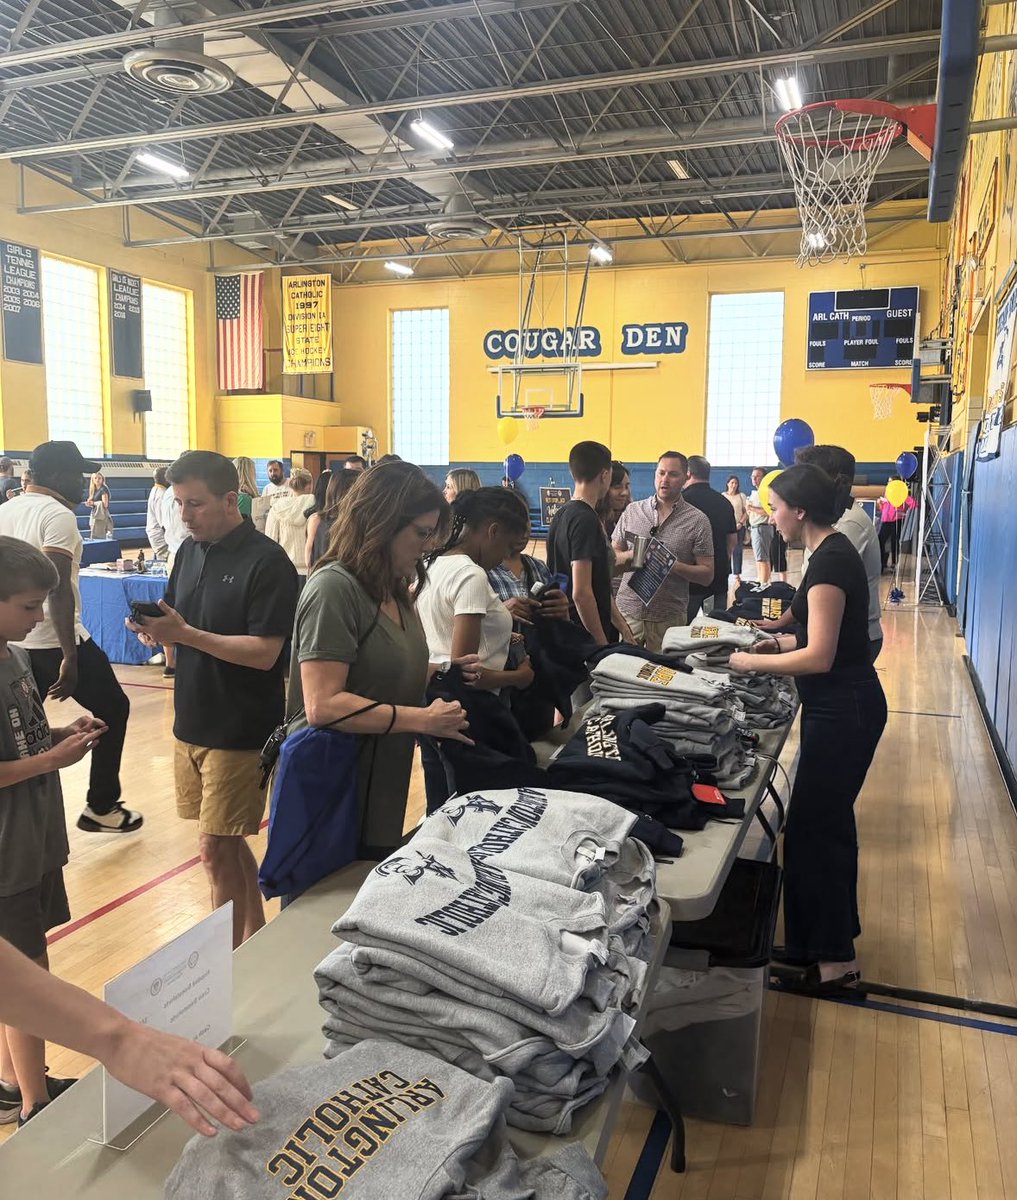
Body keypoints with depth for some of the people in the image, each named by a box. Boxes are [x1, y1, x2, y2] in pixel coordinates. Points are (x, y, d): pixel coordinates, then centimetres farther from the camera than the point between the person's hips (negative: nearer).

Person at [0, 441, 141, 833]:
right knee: (113, 709, 9)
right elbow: (58, 587, -23)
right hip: (55, 641, -8)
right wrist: (69, 657, -23)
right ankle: (101, 808, 14)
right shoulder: (57, 515, -14)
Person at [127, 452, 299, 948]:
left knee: (215, 848, -1)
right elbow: (181, 625, 13)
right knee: (227, 841, 17)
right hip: (193, 721, 7)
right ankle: (255, 931, 35)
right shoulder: (189, 551, 7)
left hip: (240, 732, -7)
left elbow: (264, 652, -20)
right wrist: (156, 629, -10)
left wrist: (184, 633, -24)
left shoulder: (267, 562, -15)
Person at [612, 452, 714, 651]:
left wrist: (676, 566, -17)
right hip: (628, 612, 1)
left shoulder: (697, 521, 0)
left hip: (669, 618, -1)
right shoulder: (633, 511, 7)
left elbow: (707, 575, -1)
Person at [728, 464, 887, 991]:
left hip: (843, 711, -10)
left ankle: (834, 957, 12)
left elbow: (819, 656, -23)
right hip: (845, 705, 10)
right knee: (828, 819, 19)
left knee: (813, 826, 0)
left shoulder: (830, 562, -21)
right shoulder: (834, 552, 9)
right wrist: (781, 642, 7)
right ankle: (834, 935, 35)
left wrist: (750, 663, -14)